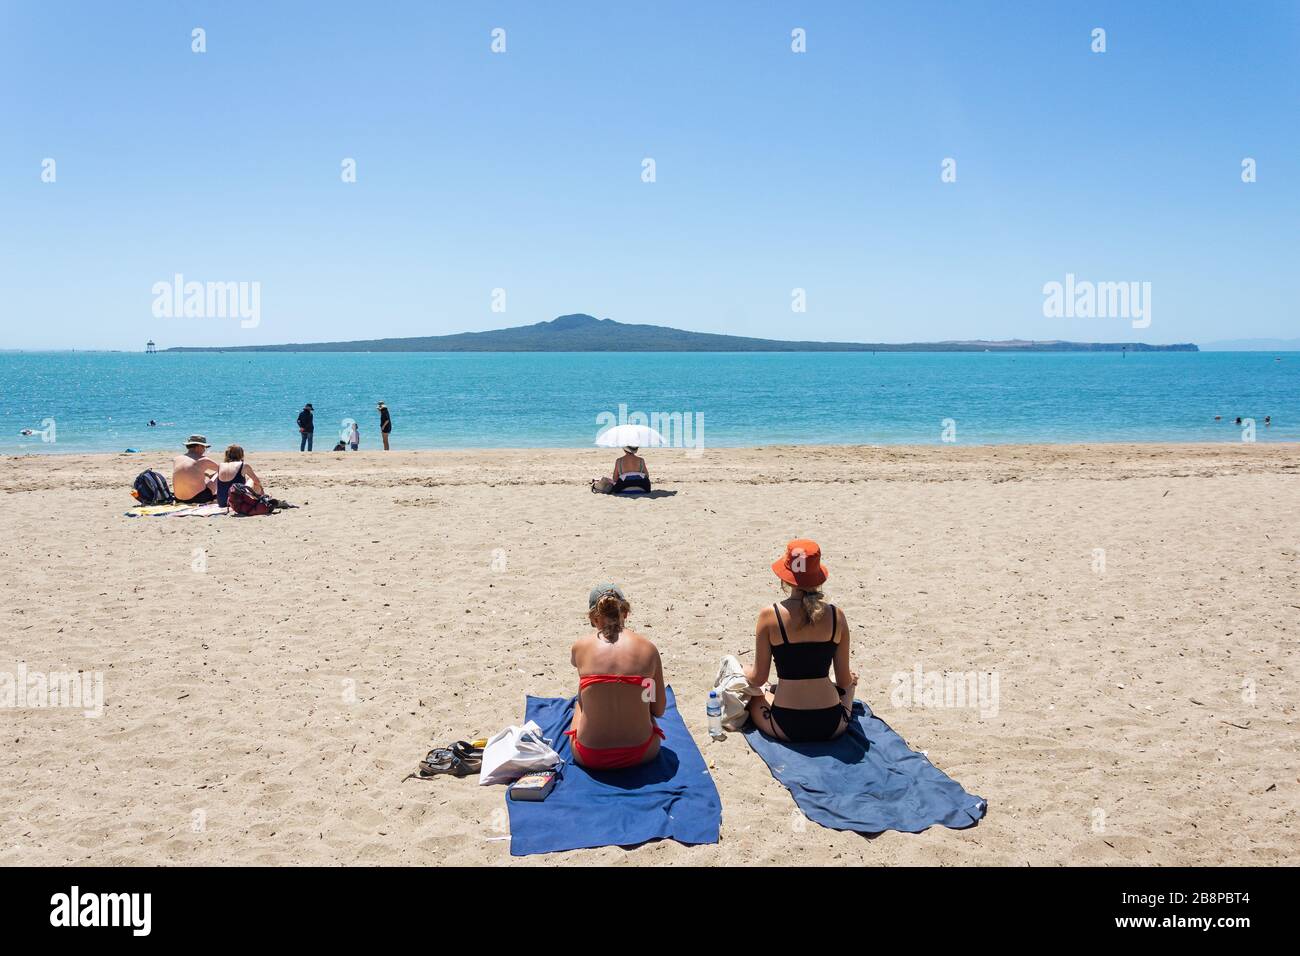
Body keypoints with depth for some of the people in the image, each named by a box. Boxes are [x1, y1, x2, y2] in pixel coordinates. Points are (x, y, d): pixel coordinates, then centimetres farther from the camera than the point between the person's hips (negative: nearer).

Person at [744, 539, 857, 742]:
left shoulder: (770, 616, -10)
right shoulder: (836, 616, -4)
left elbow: (758, 679, -3)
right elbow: (843, 680, 3)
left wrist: (745, 671, 21)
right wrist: (850, 679, 28)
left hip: (786, 726, -2)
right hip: (831, 726, 2)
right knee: (852, 681, 35)